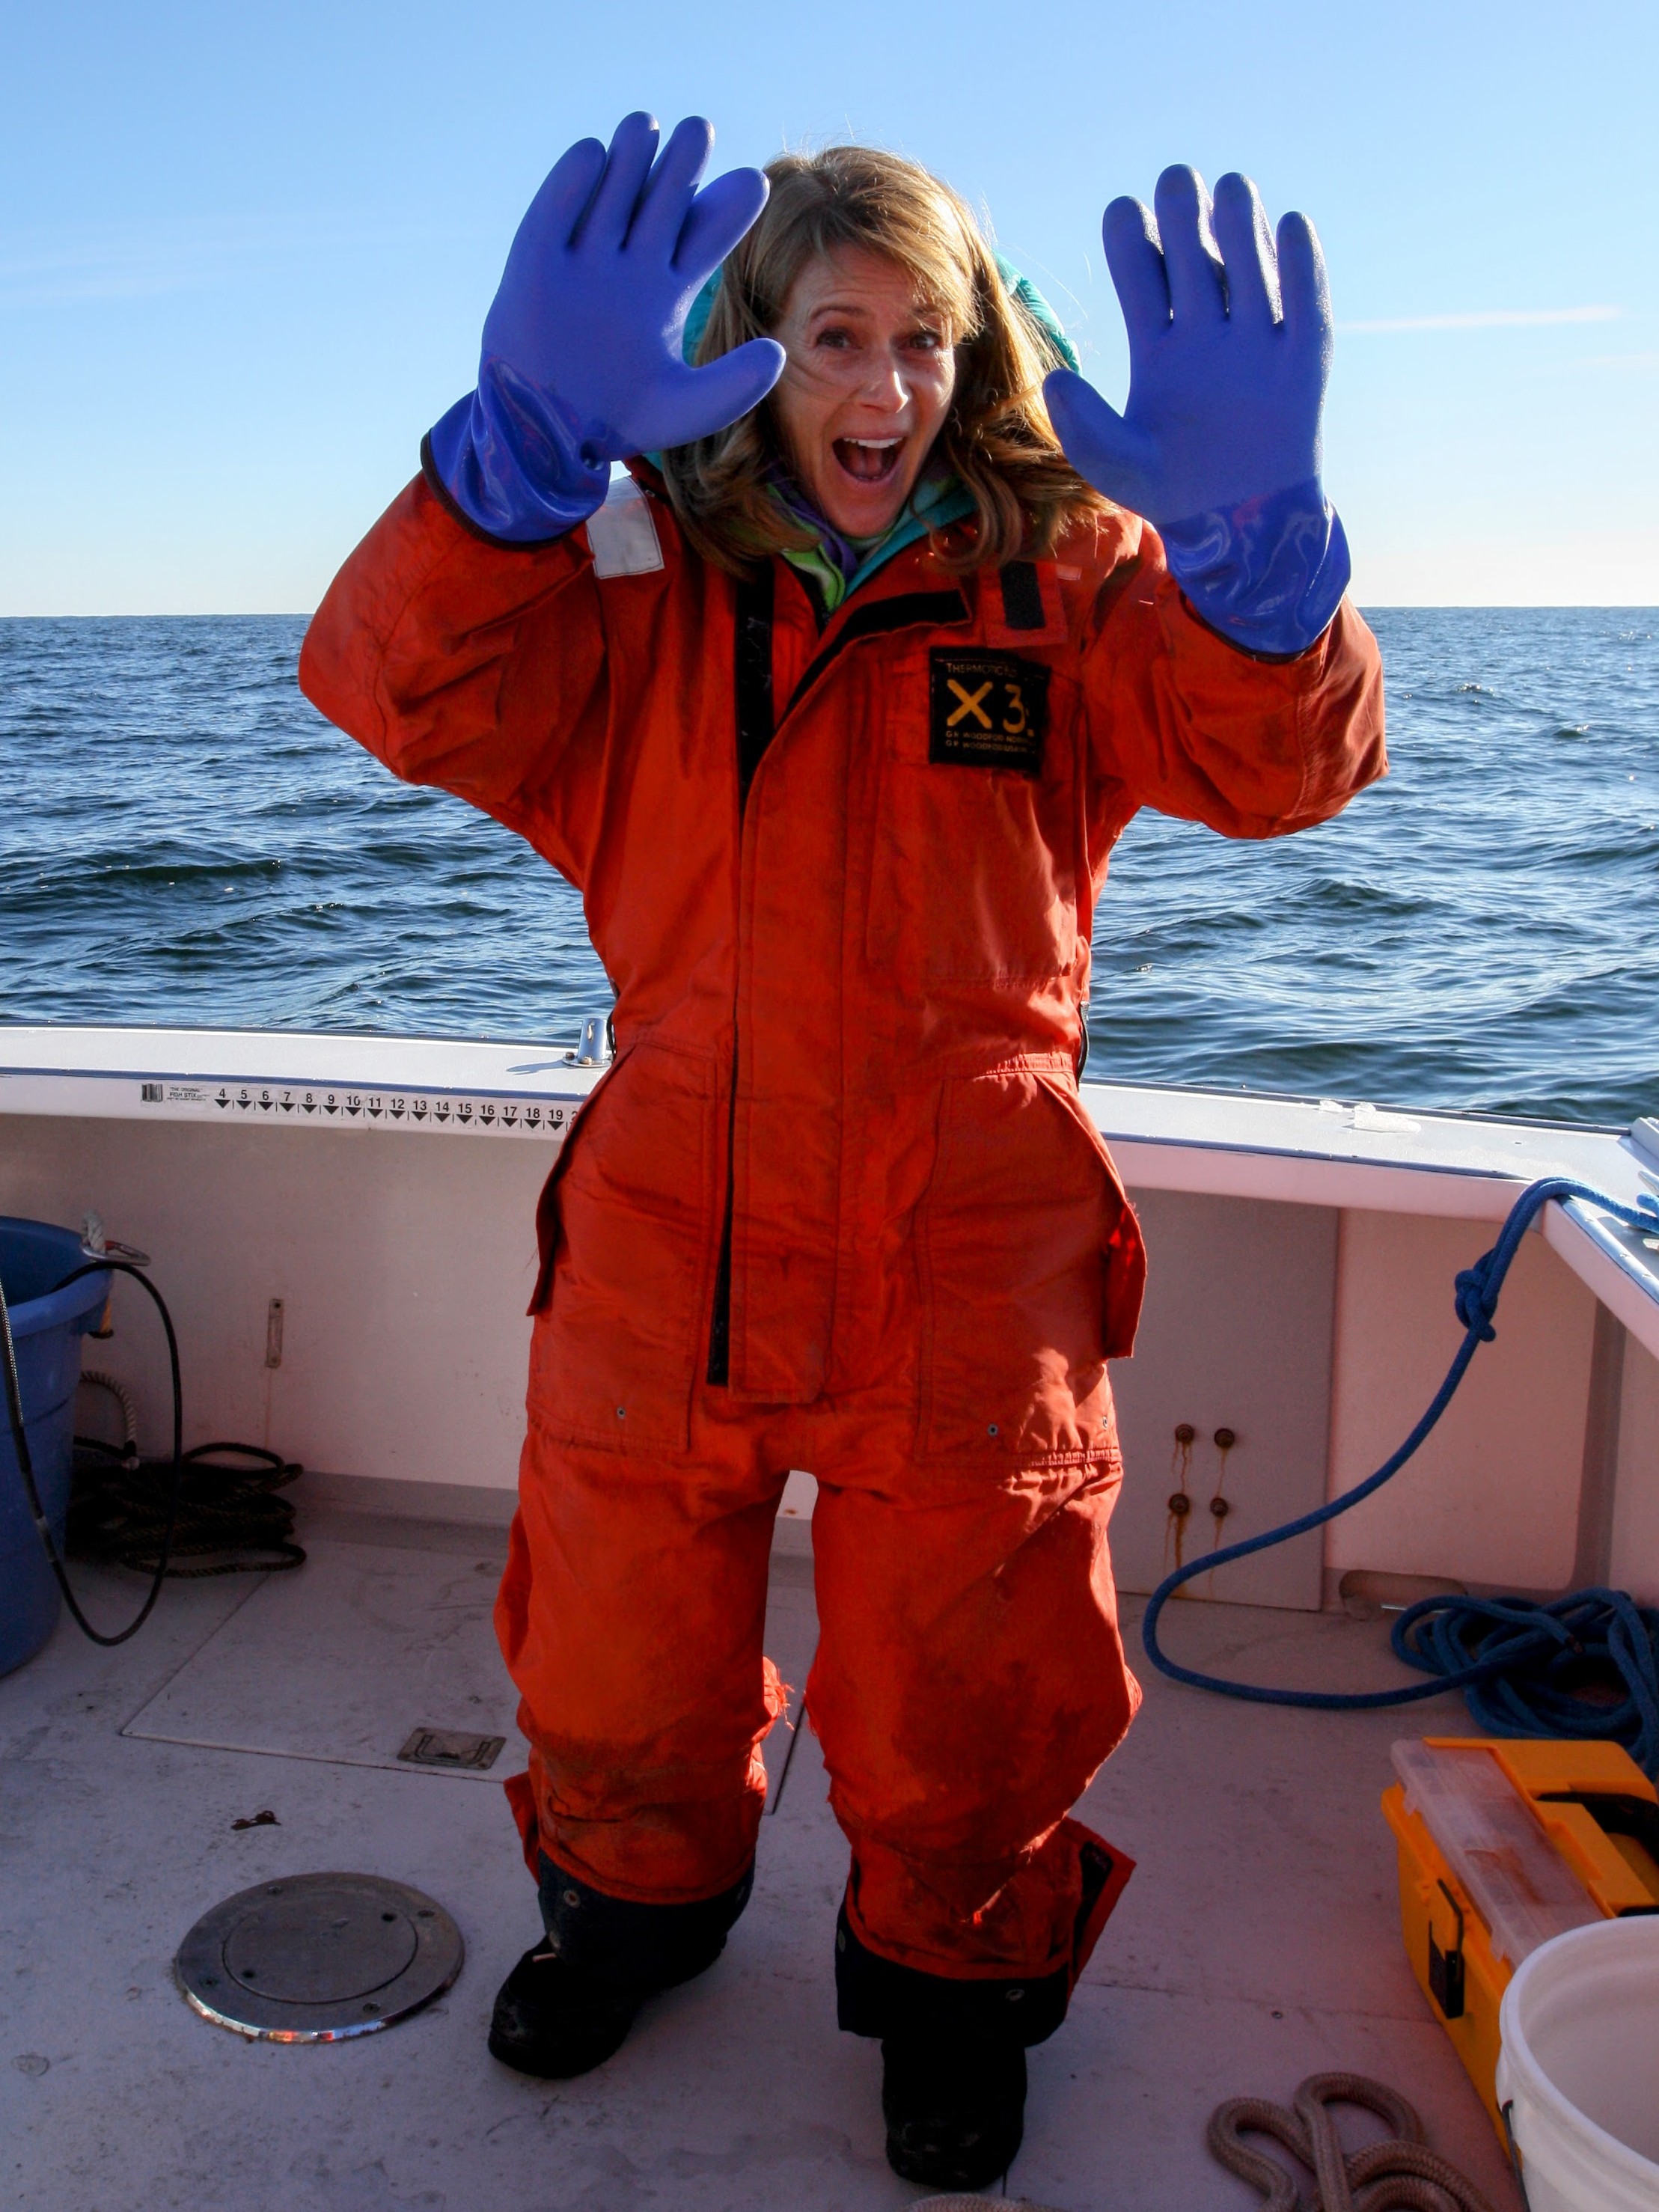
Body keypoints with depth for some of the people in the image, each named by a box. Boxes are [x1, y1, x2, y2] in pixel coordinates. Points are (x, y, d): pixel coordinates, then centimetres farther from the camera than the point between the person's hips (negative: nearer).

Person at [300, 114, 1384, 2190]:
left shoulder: (1064, 584, -1)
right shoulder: (643, 590, 2)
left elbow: (1281, 762, -16)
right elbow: (398, 687, -15)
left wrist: (1250, 532, -37)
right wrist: (531, 443, -32)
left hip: (967, 1259, -1)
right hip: (664, 1241, 2)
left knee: (956, 1702, 13)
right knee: (621, 1652, 19)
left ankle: (947, 1976, 43)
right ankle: (640, 1892, 50)